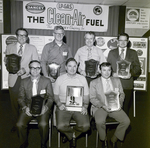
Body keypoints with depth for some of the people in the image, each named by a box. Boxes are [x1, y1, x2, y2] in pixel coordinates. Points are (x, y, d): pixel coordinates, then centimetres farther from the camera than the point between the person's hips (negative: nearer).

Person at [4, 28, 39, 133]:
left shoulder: (32, 48, 6)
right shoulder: (9, 47, 11)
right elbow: (6, 62, 13)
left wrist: (25, 69, -14)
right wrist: (7, 61, -11)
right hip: (13, 80, 1)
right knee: (14, 103, 7)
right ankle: (16, 124, 25)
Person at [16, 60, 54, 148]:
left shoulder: (47, 81, 5)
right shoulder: (24, 82, 10)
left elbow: (50, 98, 4)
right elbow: (21, 98, 9)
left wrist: (46, 107, -14)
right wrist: (25, 107, -9)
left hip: (43, 108, -2)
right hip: (28, 108, 2)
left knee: (43, 124, -29)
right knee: (20, 124, -22)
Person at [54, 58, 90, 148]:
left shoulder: (82, 79, 9)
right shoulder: (60, 79, 7)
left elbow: (86, 95, 10)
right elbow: (56, 95, 11)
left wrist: (85, 106, -8)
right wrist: (59, 104, -8)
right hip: (64, 106, 0)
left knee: (86, 126, -23)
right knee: (61, 126, -27)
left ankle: (71, 135, 12)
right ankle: (73, 136, 10)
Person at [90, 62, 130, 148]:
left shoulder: (117, 80, 12)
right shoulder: (94, 83, 2)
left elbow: (122, 94, 15)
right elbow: (92, 98, -2)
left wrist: (120, 104, -6)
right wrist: (103, 106, -17)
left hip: (115, 107, 3)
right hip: (100, 107, -3)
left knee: (126, 121, -20)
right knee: (100, 122, -32)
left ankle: (114, 140, 5)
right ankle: (104, 140, -1)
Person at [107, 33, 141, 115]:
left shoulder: (133, 53, 12)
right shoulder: (111, 52, 13)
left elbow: (137, 67, 8)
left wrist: (131, 74, -10)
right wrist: (113, 74, -9)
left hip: (127, 84, 0)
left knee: (126, 106, 3)